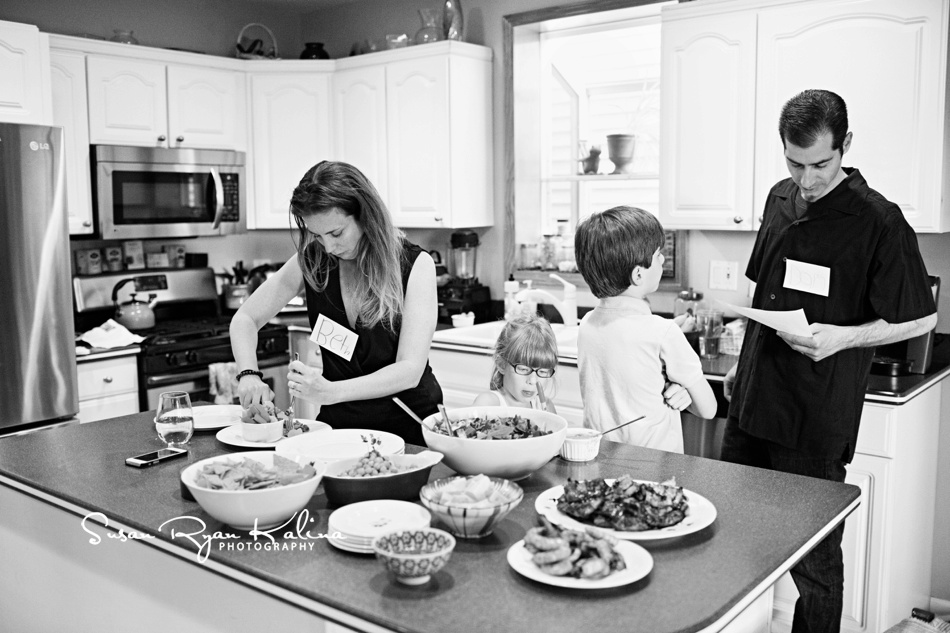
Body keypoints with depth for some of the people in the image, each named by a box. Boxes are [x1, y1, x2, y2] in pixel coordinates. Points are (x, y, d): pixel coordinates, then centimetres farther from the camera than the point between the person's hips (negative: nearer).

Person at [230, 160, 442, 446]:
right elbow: (245, 319, 5)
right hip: (338, 426, 4)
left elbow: (410, 370, -18)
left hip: (410, 427, -3)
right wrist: (249, 375, -15)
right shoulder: (312, 261, -3)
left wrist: (332, 392, -32)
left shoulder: (415, 265, -12)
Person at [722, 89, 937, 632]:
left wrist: (843, 336, -21)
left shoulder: (878, 222, -12)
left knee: (814, 557, 5)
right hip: (753, 403, 7)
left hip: (814, 422, -6)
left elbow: (921, 318, -7)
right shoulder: (781, 200, 8)